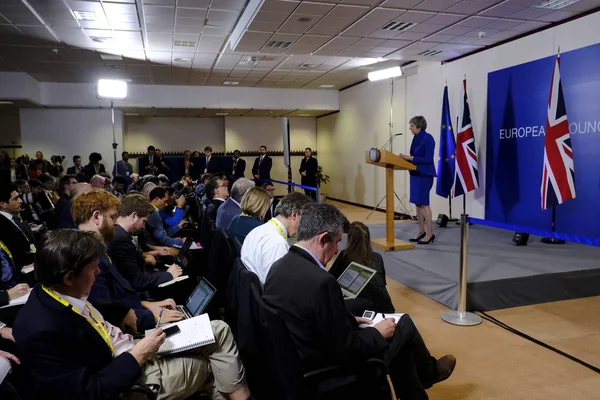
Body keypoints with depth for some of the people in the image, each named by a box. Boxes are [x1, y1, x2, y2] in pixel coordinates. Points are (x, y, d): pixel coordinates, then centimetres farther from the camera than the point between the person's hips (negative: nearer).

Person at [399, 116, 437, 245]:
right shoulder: (416, 138, 13)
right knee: (417, 203, 10)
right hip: (415, 173, 9)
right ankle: (421, 231, 18)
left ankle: (430, 234, 0)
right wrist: (406, 157, 1)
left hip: (425, 174, -9)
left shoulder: (428, 138, -14)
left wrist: (411, 158, -20)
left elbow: (428, 159, -19)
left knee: (424, 203, -7)